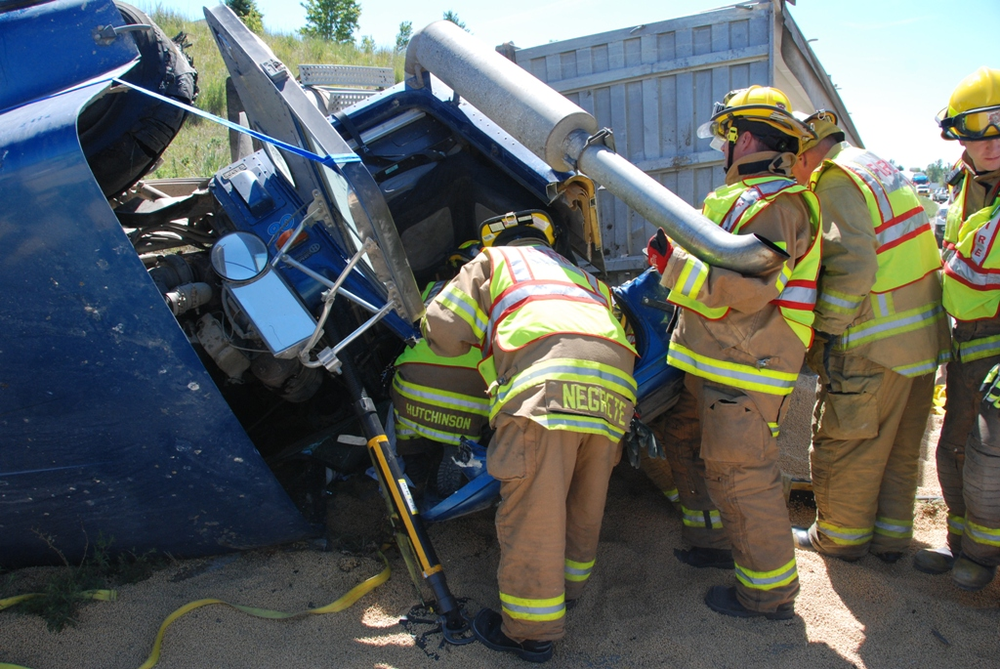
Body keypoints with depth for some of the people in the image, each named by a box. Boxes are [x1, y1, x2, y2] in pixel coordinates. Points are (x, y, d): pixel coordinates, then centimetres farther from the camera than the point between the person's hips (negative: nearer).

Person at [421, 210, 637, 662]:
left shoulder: (493, 260, 25)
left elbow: (442, 330, 15)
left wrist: (480, 334, 36)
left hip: (546, 379, -6)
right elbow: (622, 333, 29)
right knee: (583, 503, 20)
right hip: (613, 387, 7)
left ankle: (531, 630, 8)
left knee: (532, 510, 0)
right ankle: (565, 589, 37)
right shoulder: (581, 274, 40)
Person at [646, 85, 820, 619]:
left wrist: (674, 264, -23)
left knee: (740, 472, -6)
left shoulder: (774, 203, -15)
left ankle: (770, 591, 9)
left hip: (746, 365, -11)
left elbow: (749, 288, -27)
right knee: (687, 444, 20)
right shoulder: (745, 196, 20)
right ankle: (712, 535, 38)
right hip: (712, 359, 11)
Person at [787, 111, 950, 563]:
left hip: (874, 346, -9)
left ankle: (841, 537, 22)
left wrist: (826, 328, -14)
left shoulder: (836, 181, -14)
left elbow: (853, 266, -24)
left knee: (844, 444, 7)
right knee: (901, 445, 18)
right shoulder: (880, 167, 14)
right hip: (924, 335, 9)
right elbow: (893, 255, 15)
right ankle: (891, 537, 30)